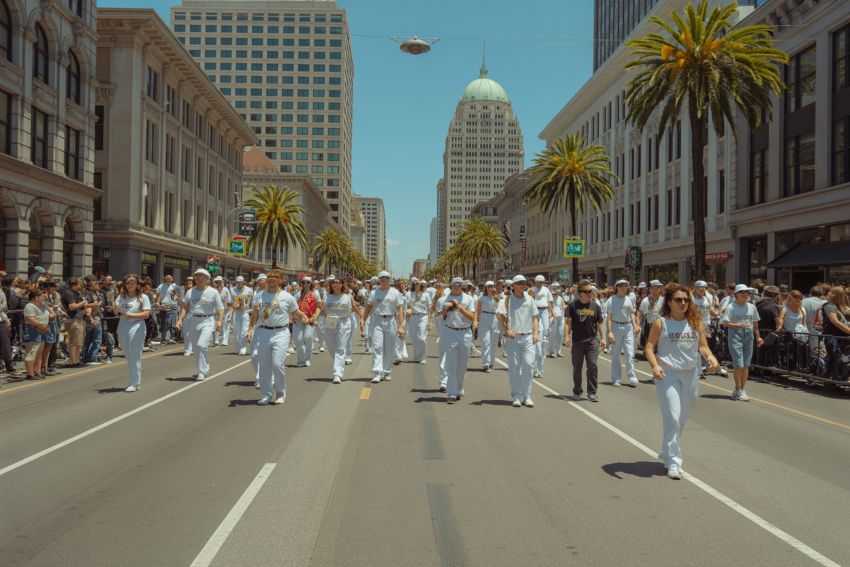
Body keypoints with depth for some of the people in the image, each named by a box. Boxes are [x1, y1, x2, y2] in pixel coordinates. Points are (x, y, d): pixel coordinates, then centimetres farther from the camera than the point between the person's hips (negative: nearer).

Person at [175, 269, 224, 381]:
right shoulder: (190, 292, 9)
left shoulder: (213, 292, -2)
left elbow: (220, 308, -5)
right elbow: (185, 307, 10)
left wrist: (219, 321, -18)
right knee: (195, 348, 11)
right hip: (194, 321, 5)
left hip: (207, 321, -5)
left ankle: (202, 371, -10)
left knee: (202, 345, -20)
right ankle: (204, 369, 29)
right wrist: (180, 319, -2)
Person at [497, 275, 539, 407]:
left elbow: (535, 317, 14)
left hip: (528, 337, 2)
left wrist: (536, 333, 3)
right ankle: (516, 396, 11)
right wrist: (507, 330, -12)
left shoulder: (529, 299, 11)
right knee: (514, 366, 2)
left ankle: (527, 396, 3)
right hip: (513, 337, -2)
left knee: (528, 364, -6)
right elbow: (501, 315, -3)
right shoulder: (507, 299, 2)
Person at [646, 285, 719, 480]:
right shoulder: (661, 323, -5)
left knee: (682, 418, 14)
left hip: (691, 374, 5)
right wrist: (655, 365, -23)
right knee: (672, 418, -9)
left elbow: (703, 345, 9)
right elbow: (649, 347, -7)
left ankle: (666, 453, 34)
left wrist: (710, 357, -13)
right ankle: (673, 462, 0)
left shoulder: (695, 322, 6)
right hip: (667, 374, -5)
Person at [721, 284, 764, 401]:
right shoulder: (731, 307, -4)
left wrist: (758, 337, 14)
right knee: (738, 363, -9)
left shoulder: (752, 307, 10)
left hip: (748, 335, 5)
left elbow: (755, 323, 17)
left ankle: (742, 390, 16)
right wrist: (738, 325, -20)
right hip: (735, 335, -5)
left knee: (746, 364, 6)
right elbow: (725, 323, -8)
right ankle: (738, 390, 3)